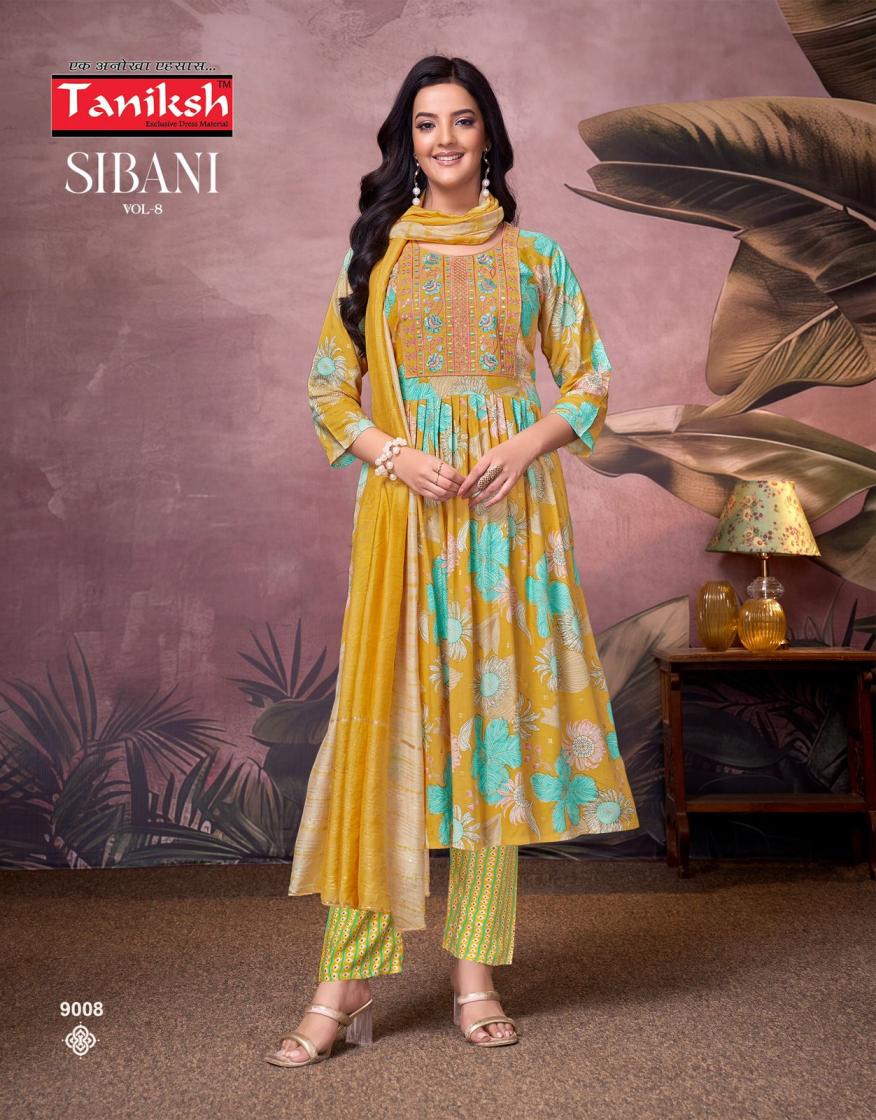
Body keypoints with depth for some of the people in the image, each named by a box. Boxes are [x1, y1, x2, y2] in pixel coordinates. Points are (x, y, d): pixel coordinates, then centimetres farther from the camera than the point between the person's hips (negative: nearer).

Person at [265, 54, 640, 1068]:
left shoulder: (533, 255, 10)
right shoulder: (375, 252, 10)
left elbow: (589, 384, 9)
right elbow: (328, 390, 8)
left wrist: (525, 445, -9)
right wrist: (393, 453, -10)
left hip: (511, 506, 1)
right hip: (404, 502, -1)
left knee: (497, 714, 1)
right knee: (386, 716, -6)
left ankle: (476, 967, 11)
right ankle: (347, 981, 0)